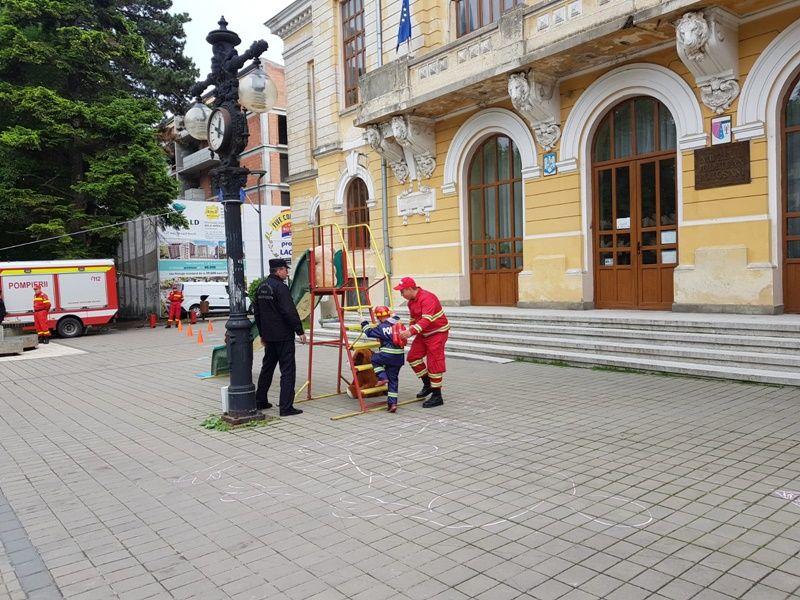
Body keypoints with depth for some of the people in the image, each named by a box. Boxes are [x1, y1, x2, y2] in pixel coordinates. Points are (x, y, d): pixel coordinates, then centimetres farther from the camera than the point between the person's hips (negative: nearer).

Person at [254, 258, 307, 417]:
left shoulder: (261, 287, 13)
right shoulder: (280, 287, -15)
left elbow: (257, 312, 19)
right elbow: (290, 312, -20)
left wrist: (262, 333, 25)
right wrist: (300, 331, -14)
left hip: (268, 336, 9)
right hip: (284, 336, -9)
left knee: (267, 368, 20)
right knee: (287, 370, -4)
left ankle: (260, 401, 28)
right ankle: (286, 407, -5)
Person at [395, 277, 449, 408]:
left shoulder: (427, 298, -25)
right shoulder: (411, 301, 6)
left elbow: (426, 319, -37)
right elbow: (414, 319, 19)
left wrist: (411, 331, -46)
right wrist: (407, 333, 8)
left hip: (437, 333, -9)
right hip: (424, 333, 9)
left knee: (434, 363, -8)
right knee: (413, 356, 6)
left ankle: (437, 396, 1)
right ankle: (427, 384, 20)